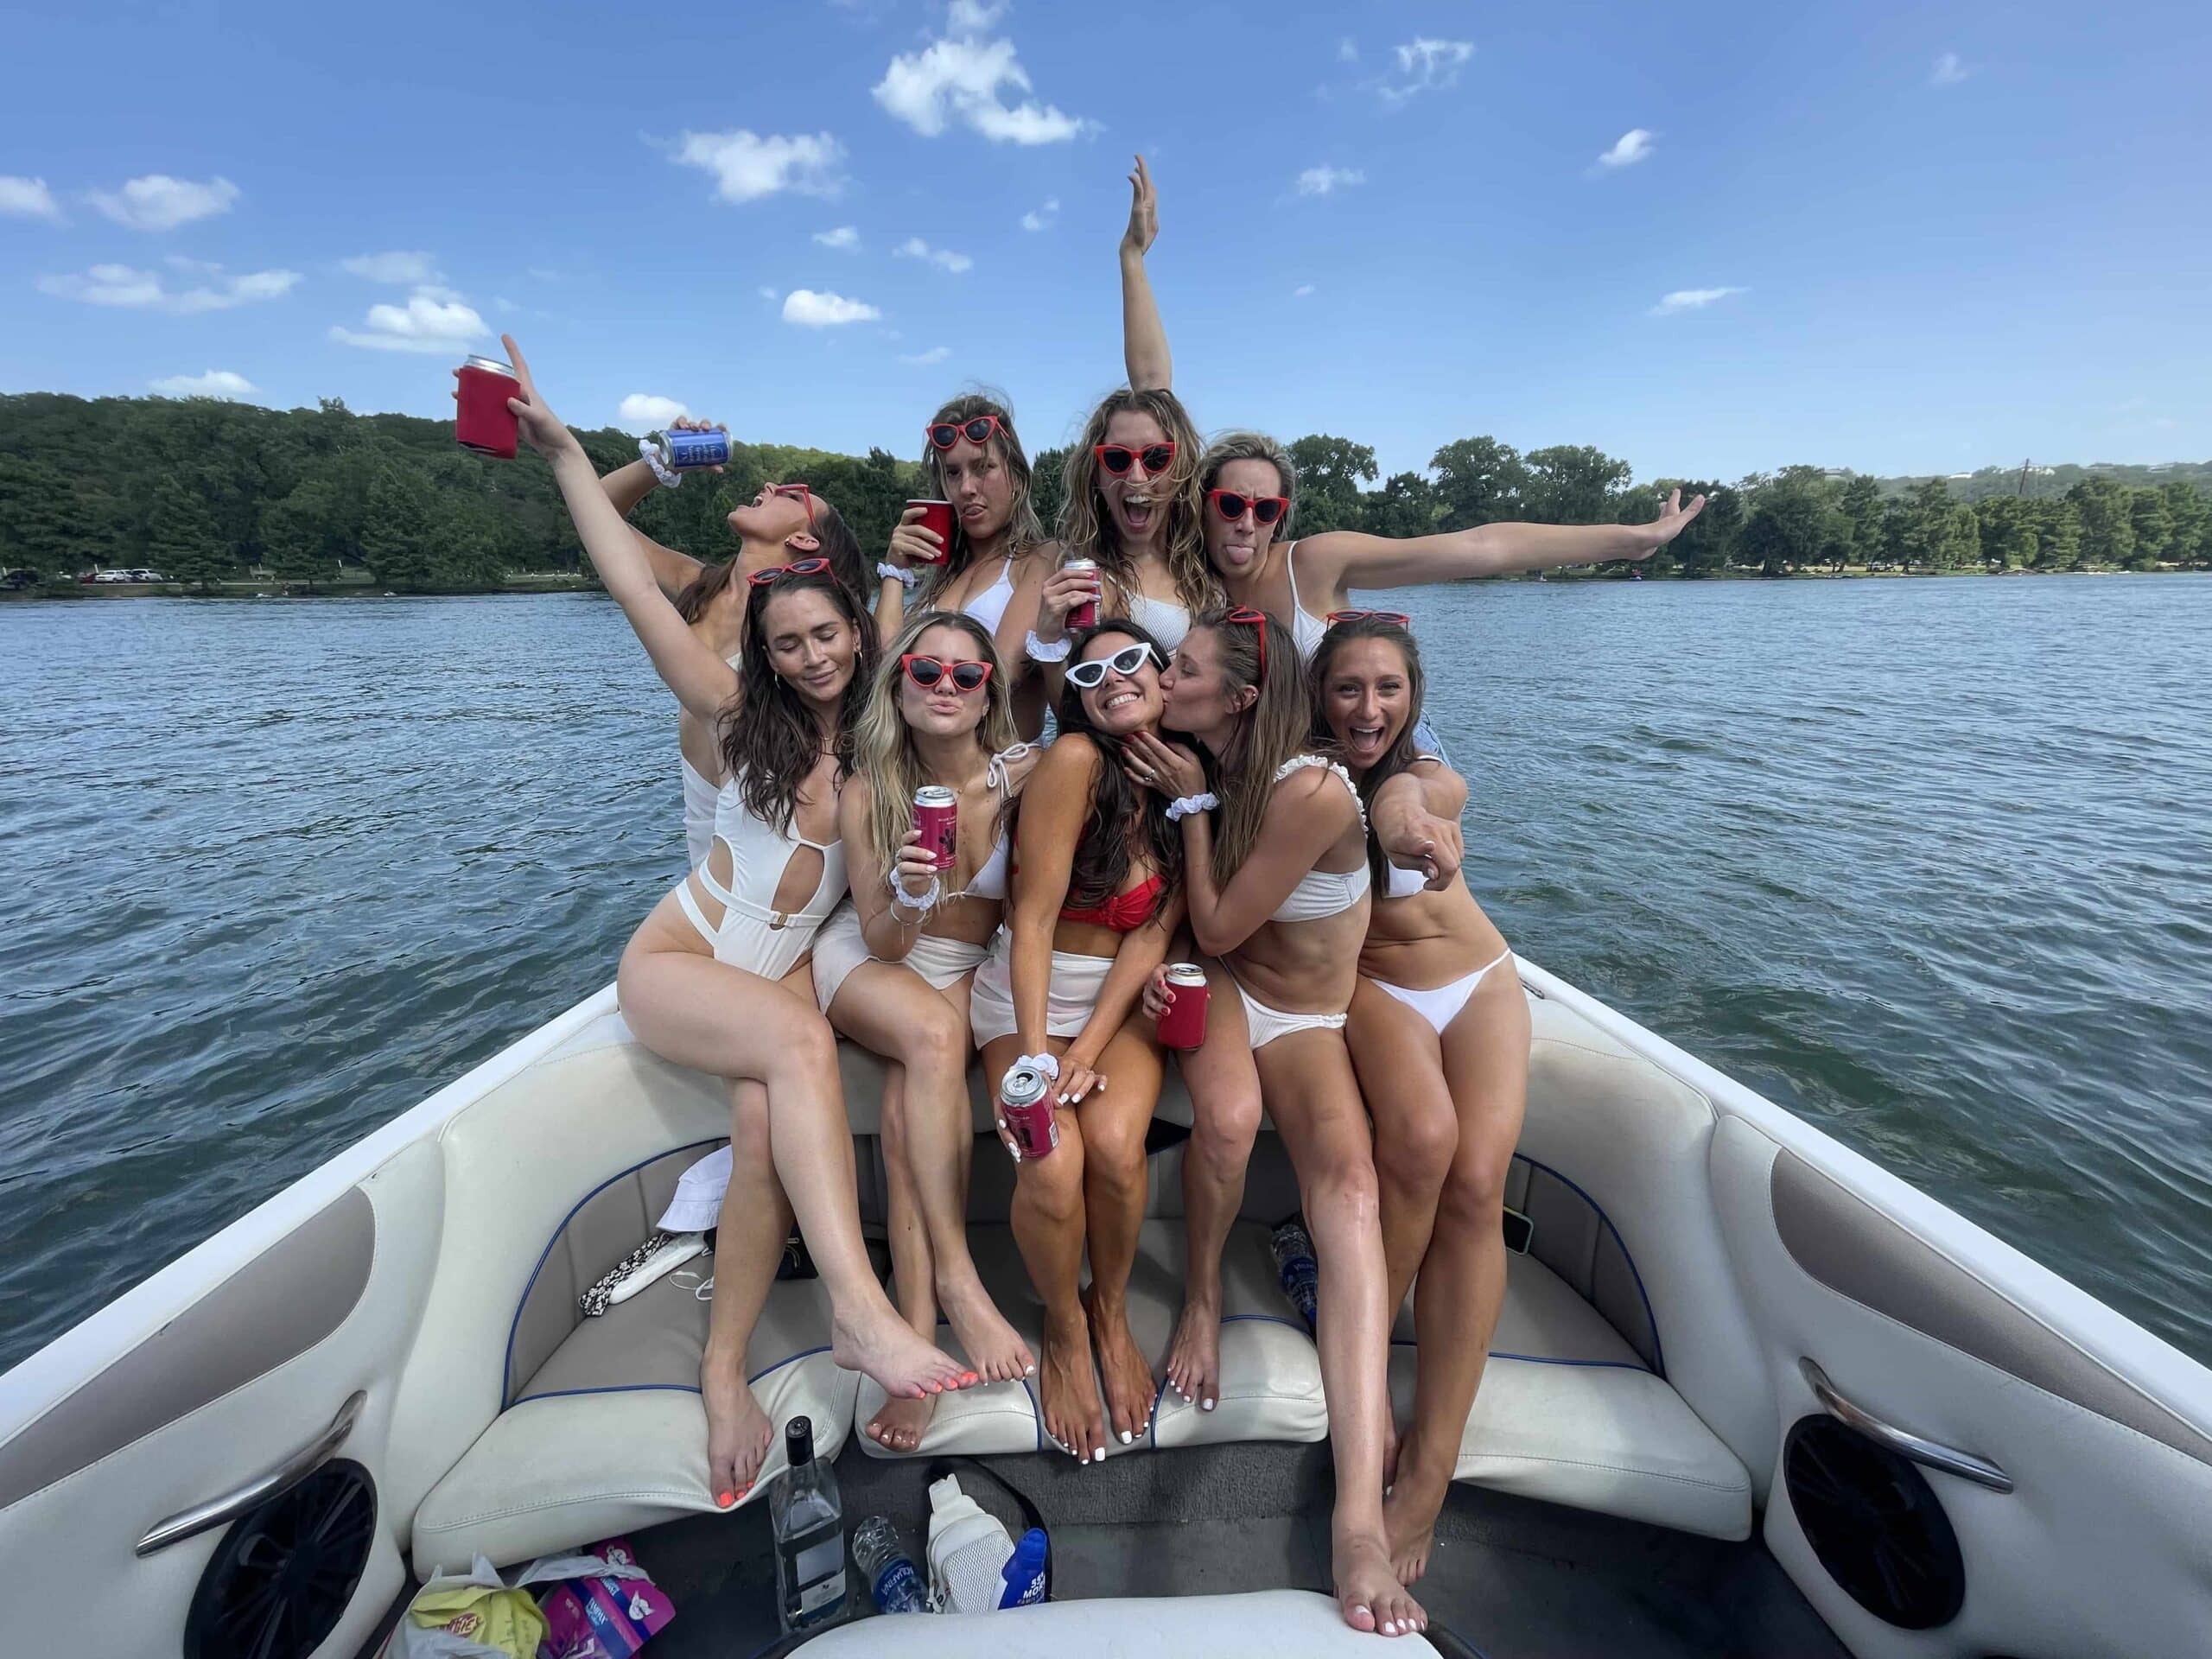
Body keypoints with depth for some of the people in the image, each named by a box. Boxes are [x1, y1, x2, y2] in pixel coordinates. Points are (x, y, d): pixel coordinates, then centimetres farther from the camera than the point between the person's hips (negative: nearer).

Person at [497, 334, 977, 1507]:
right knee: (800, 1040, -35)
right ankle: (856, 1306, -37)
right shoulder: (743, 719, -4)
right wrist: (563, 453, -10)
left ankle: (723, 1368, -15)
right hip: (674, 961, -2)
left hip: (783, 971, 2)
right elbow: (638, 596, -9)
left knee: (768, 1124, -28)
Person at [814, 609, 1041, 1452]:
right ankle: (958, 1279, -24)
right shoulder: (867, 791, -14)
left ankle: (919, 1345, -18)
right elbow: (883, 942, -13)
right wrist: (910, 898, -33)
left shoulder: (1021, 777, -15)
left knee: (907, 1106, -28)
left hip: (971, 970, 1)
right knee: (934, 1033, -34)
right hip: (866, 956, 0)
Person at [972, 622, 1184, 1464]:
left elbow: (1153, 933, -6)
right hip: (1029, 992, -2)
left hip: (1123, 999, 3)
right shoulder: (1074, 760, -14)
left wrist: (1089, 1048, -16)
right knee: (1051, 1169, -25)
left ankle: (1112, 1313, 7)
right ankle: (1065, 1330, 9)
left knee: (1115, 1143, -26)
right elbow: (1033, 918, -16)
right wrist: (1034, 1055, -22)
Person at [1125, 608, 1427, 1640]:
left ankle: (1359, 1515, -32)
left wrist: (1194, 803, -13)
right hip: (1215, 988, 6)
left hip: (1303, 1018, -6)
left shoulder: (1314, 791, -20)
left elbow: (1220, 929, -17)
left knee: (1348, 1182, -29)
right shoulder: (1206, 767, 0)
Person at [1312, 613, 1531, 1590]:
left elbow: (1409, 791, -30)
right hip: (1371, 989, -2)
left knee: (1474, 1186, -20)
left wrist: (1401, 804, -54)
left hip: (1479, 981, 2)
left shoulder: (1434, 777, -4)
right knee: (1421, 1141, -31)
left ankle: (1429, 1468, -11)